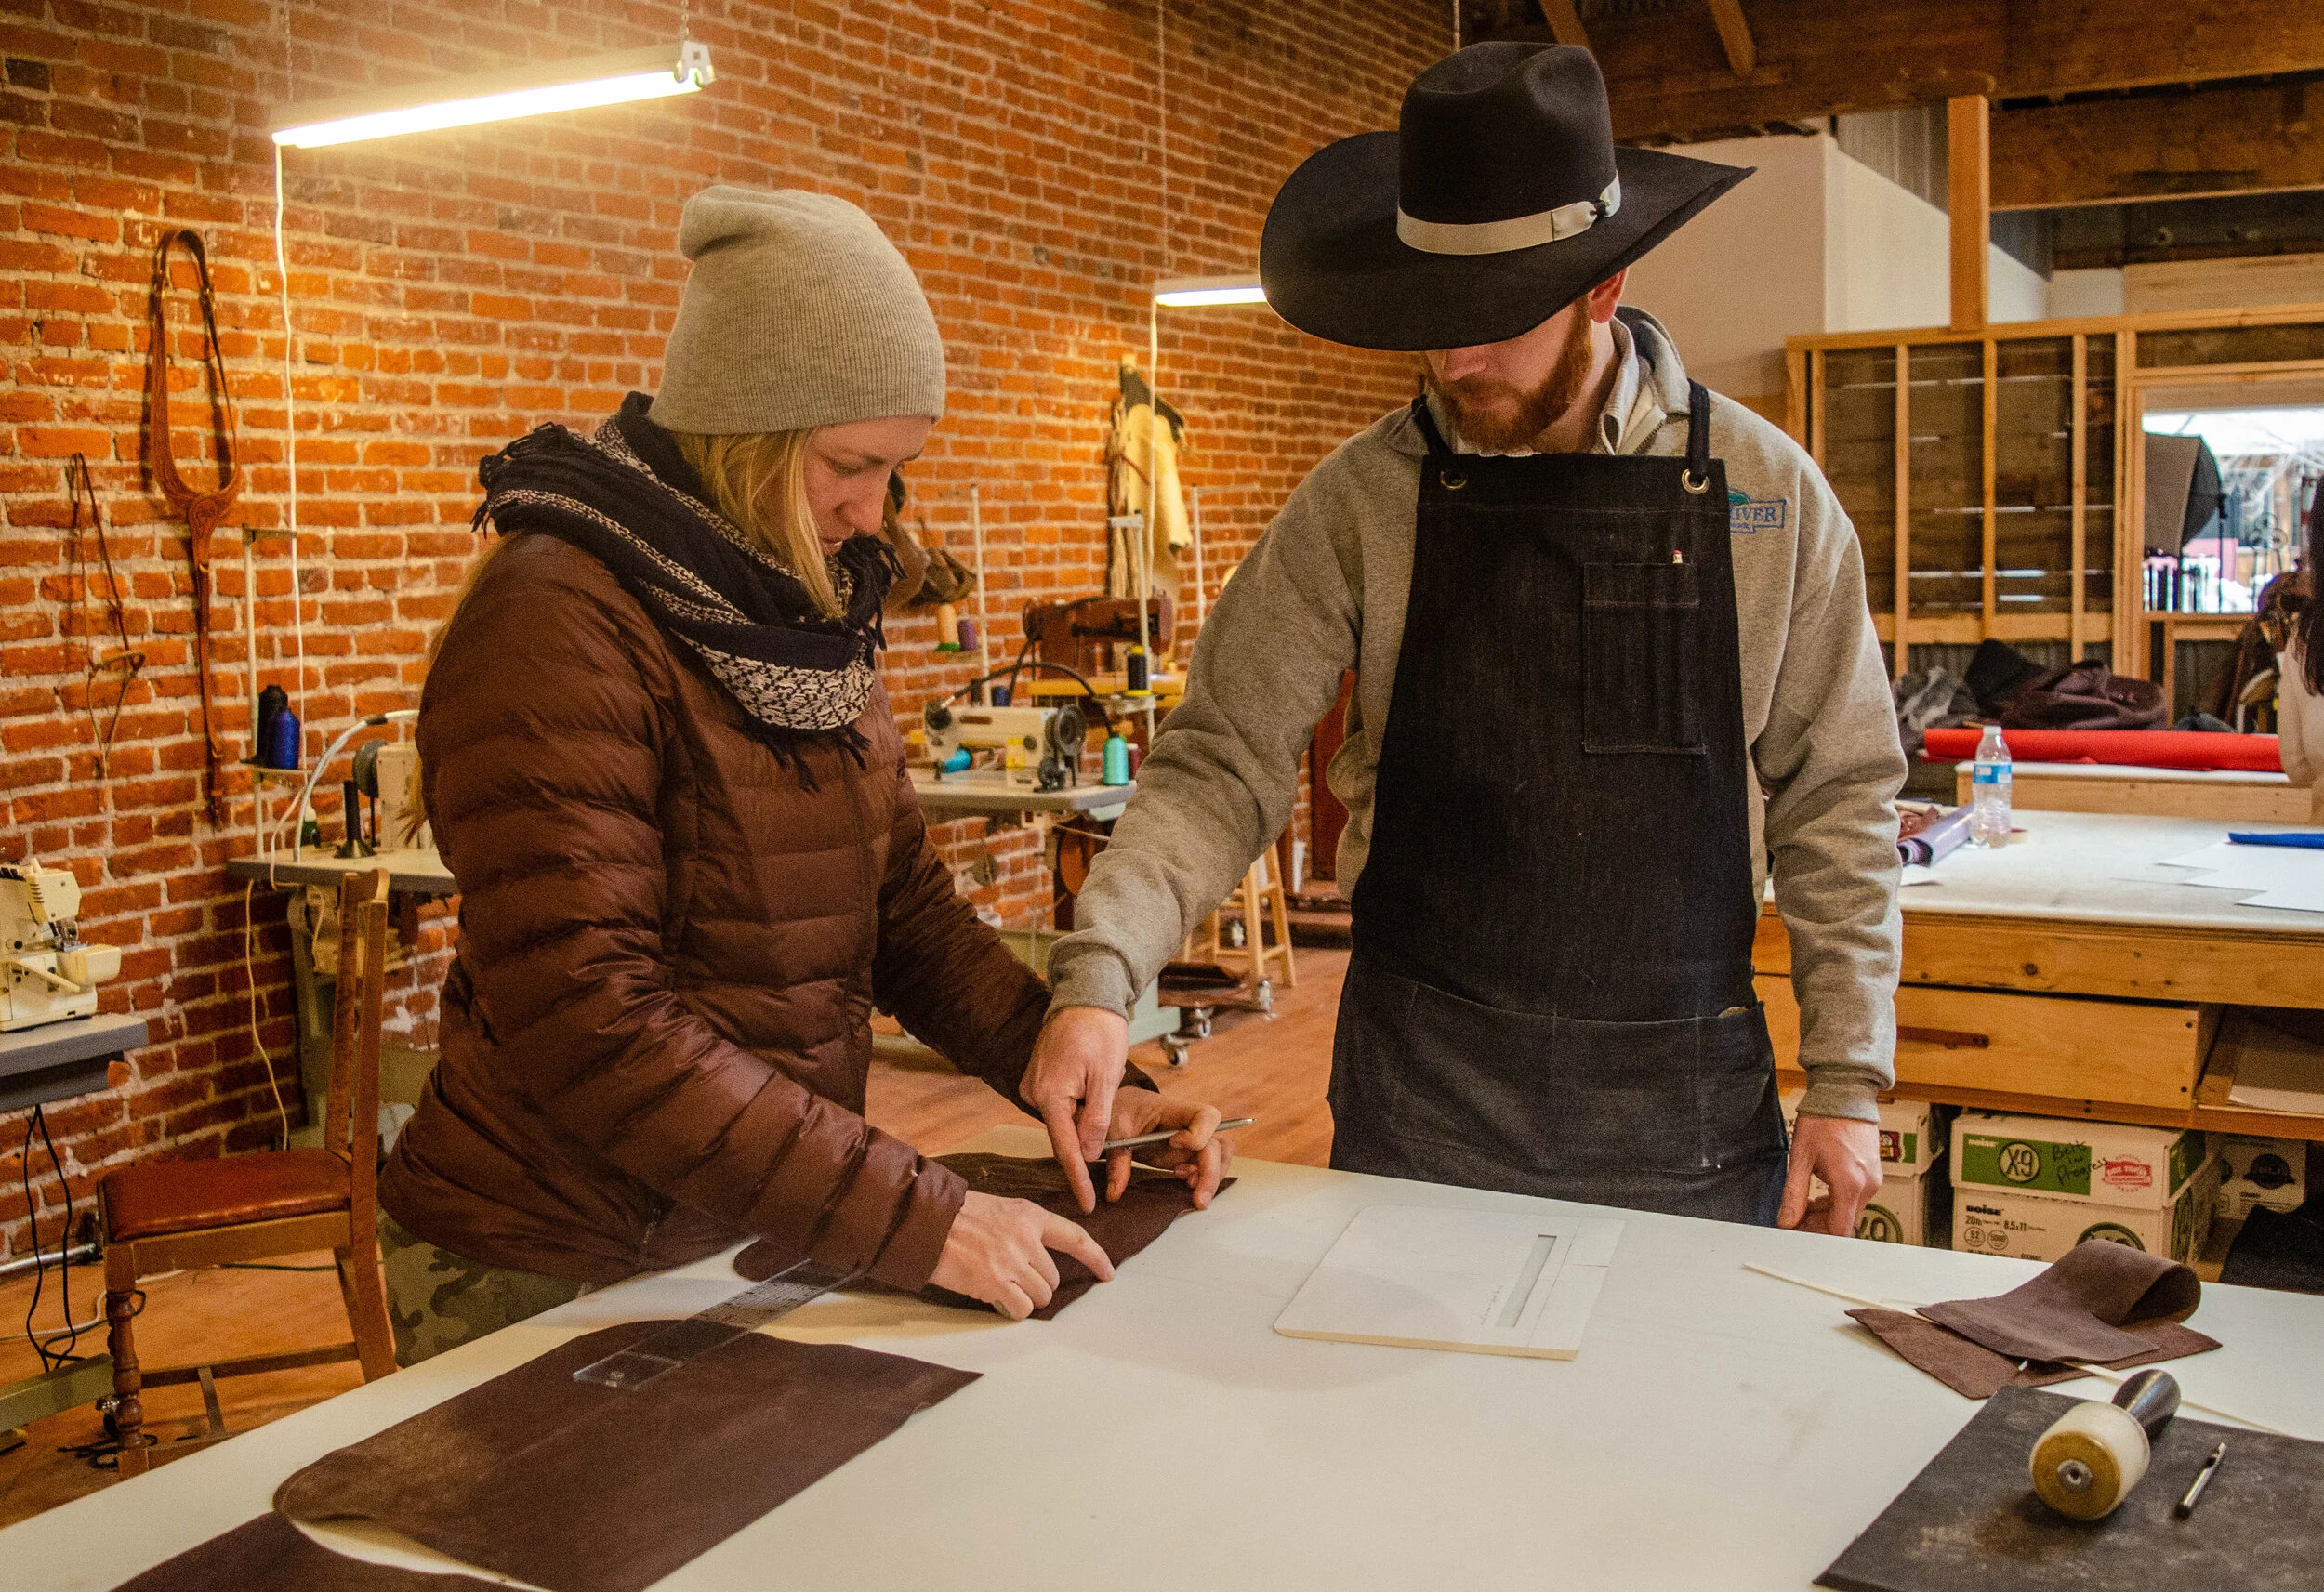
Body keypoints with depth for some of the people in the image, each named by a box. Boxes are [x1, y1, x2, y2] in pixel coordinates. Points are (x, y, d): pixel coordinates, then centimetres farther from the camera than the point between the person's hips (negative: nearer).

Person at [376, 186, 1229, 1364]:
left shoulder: (811, 612, 6)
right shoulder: (555, 625, -21)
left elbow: (904, 905, 9)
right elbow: (588, 1028, -27)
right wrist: (908, 1219, -28)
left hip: (758, 1237, 7)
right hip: (555, 1278, -7)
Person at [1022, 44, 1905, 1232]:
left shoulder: (1768, 496, -3)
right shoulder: (1361, 503, -5)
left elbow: (1835, 801, 2)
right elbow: (1221, 764, -6)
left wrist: (1846, 1081, 0)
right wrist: (1099, 974, -21)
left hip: (1688, 1105, 1)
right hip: (1424, 1094, 0)